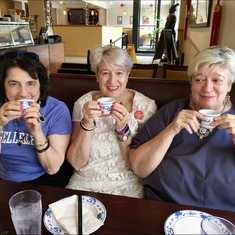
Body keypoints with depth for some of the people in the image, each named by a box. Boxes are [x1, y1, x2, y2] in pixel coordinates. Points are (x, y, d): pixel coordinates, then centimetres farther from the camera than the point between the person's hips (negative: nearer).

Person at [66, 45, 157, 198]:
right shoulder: (83, 103, -3)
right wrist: (87, 123, -21)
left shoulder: (146, 106, -6)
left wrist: (122, 128, -21)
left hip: (128, 186, -1)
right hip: (85, 183, 2)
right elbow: (76, 163, -7)